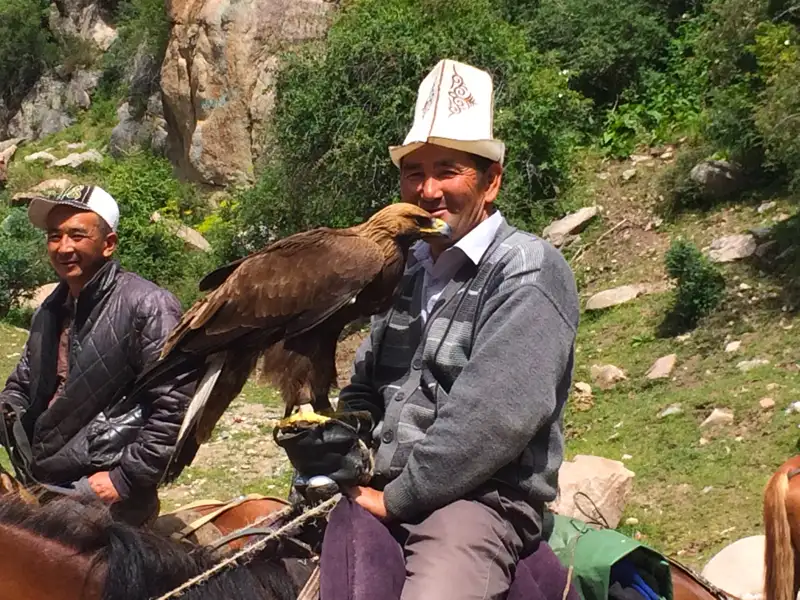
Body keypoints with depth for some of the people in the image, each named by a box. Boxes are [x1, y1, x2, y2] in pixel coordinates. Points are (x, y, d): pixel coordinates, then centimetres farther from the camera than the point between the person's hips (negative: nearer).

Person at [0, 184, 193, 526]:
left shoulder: (147, 306, -12)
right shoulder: (49, 312, 14)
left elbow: (174, 406, -17)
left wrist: (126, 478, -18)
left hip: (101, 491, -8)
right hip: (39, 490, 8)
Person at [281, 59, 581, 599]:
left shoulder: (528, 269, -9)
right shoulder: (409, 272, 17)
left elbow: (495, 415, -20)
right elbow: (364, 392, 21)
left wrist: (395, 498, -16)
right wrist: (330, 462, 1)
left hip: (483, 498, -7)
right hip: (382, 490, 8)